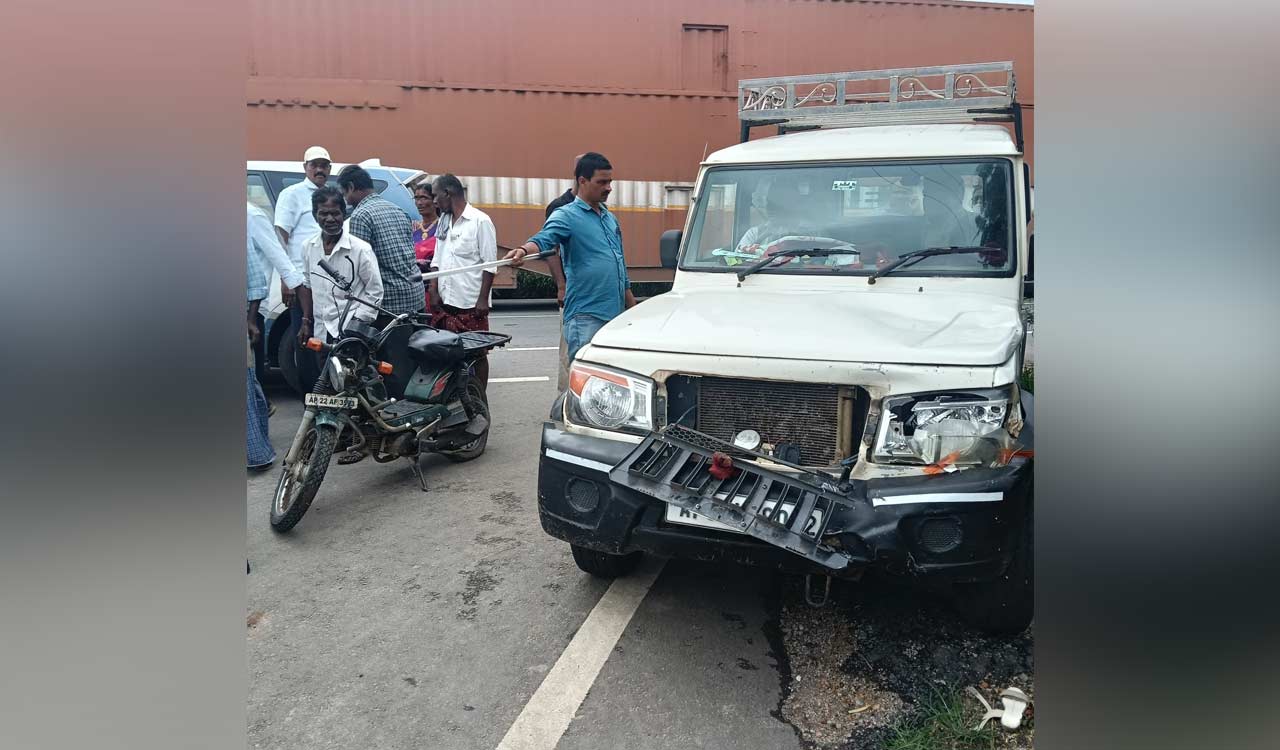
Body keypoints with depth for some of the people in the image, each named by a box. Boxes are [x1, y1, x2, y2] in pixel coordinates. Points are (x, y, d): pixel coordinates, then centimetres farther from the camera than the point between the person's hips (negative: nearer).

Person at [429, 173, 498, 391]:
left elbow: (489, 265, -10)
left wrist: (483, 299, -14)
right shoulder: (444, 221, 16)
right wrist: (434, 292, 9)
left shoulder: (480, 221, -7)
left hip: (471, 304, -7)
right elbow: (437, 261, 18)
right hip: (445, 302, 7)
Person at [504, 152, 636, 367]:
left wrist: (632, 305, 22)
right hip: (585, 315, -7)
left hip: (616, 313, 7)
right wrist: (524, 250, -46)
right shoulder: (566, 215, -4)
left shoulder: (610, 217, 18)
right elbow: (544, 238, -23)